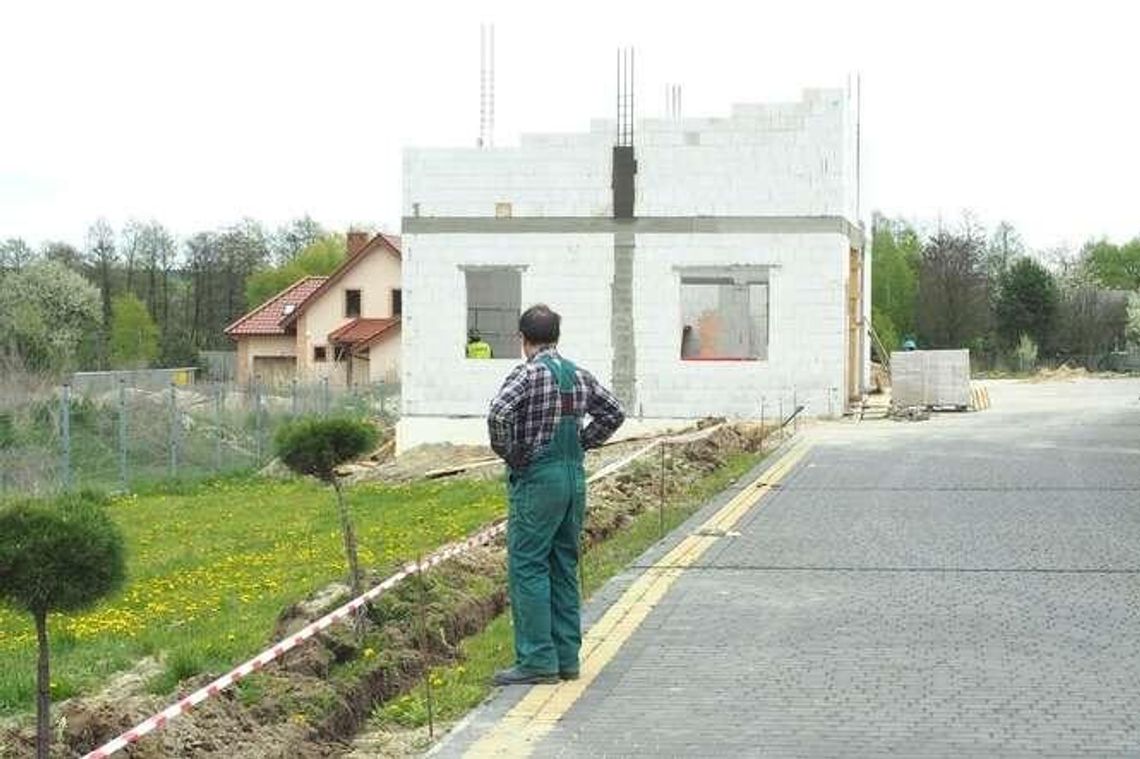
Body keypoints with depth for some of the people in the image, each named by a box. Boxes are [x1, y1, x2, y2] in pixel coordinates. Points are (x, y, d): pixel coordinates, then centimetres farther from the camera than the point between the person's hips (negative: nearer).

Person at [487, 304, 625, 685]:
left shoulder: (528, 374, -11)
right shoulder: (579, 375, 10)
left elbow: (498, 414, -26)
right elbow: (614, 412, 18)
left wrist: (507, 452, -11)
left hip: (536, 479, -7)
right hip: (575, 477, 7)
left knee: (528, 569, -3)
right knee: (564, 569, 13)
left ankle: (537, 661, -6)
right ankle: (567, 657, 15)